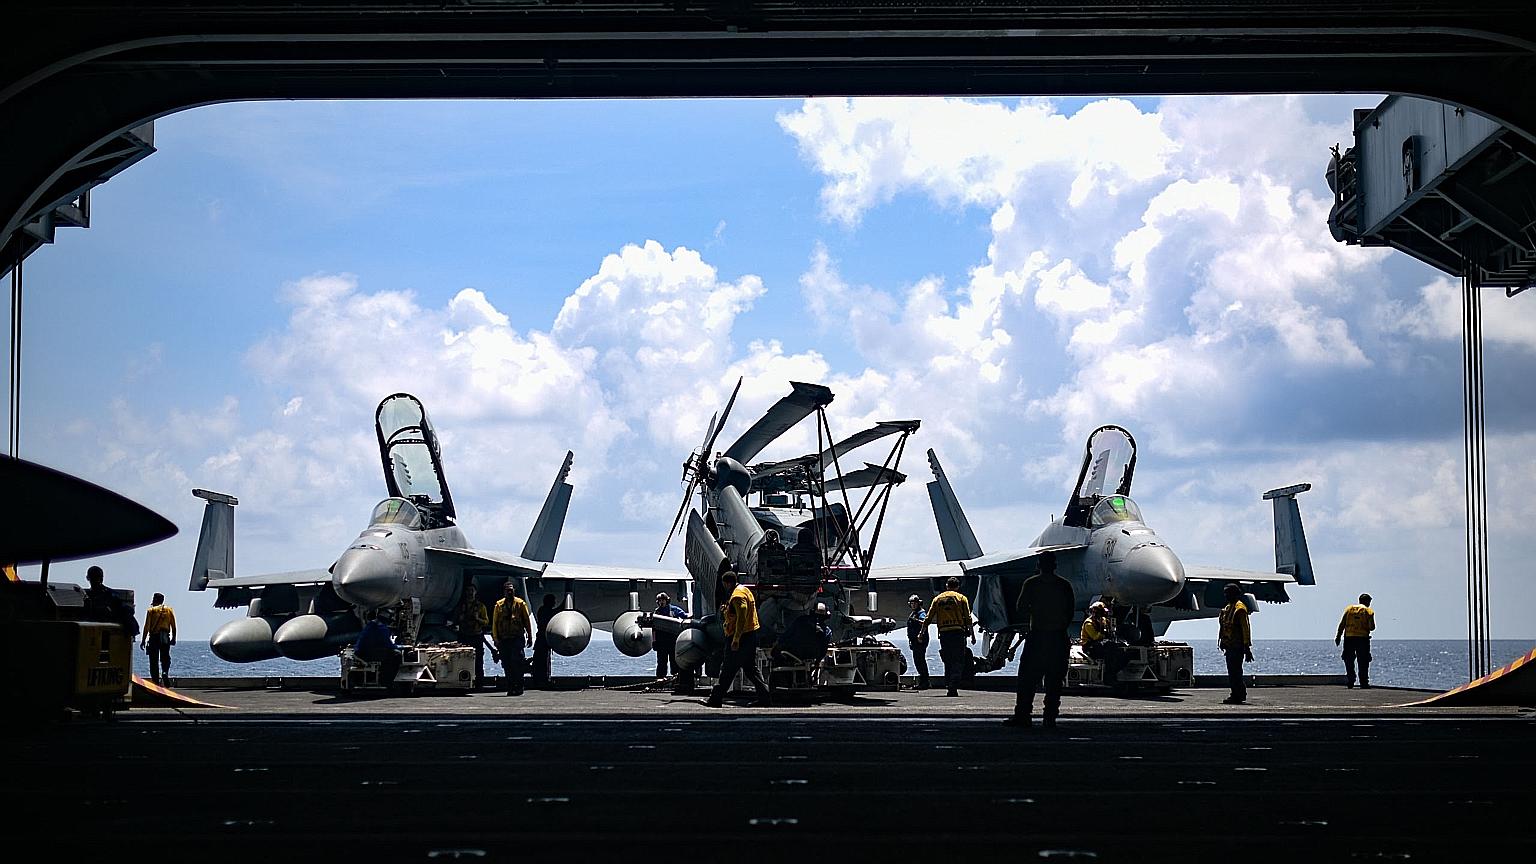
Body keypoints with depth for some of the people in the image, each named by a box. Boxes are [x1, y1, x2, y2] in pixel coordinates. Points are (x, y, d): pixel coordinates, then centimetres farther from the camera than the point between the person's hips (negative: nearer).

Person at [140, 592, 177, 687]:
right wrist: (173, 638, 12)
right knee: (165, 659, 11)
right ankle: (165, 672, -18)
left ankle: (155, 681, 2)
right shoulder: (169, 610, 8)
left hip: (154, 637, -2)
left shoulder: (151, 610, 0)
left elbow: (147, 627, -4)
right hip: (165, 639, 2)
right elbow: (173, 626, 6)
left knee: (154, 661, 4)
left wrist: (143, 640, -2)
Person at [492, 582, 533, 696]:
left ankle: (518, 687, -7)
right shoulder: (499, 605, 8)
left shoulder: (520, 604, 5)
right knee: (506, 664, 3)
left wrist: (529, 637, 6)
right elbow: (494, 623, 9)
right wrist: (496, 639, 2)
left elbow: (527, 621, 8)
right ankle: (510, 688, 9)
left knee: (516, 662, -12)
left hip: (517, 638, -2)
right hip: (504, 639, 2)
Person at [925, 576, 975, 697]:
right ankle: (953, 688, -13)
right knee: (958, 662, -1)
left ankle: (949, 686, 10)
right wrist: (972, 635, 2)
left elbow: (929, 618, 10)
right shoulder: (961, 598, 5)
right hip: (958, 632, -3)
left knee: (948, 662, 13)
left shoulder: (938, 599, 13)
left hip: (943, 633, 3)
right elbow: (968, 618, -1)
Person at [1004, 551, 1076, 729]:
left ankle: (1022, 715, -2)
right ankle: (1050, 717, 3)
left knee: (1027, 680, 2)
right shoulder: (1065, 585, 4)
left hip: (1037, 636, -2)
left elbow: (1021, 611, -4)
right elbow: (1071, 612, 5)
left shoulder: (1031, 583, -4)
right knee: (1054, 680, 6)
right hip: (1059, 637, 2)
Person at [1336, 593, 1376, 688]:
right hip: (1363, 638, -2)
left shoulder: (1349, 608, 10)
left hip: (1349, 637, 2)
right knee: (1363, 662, 4)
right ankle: (1364, 683, 3)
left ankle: (1351, 680, 5)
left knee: (1349, 660, 12)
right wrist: (1367, 628, 17)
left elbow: (1342, 624, 5)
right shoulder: (1369, 611, 3)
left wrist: (1338, 636, 6)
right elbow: (1372, 627, -6)